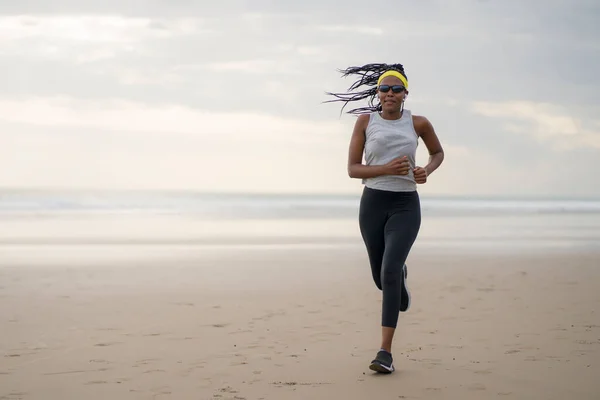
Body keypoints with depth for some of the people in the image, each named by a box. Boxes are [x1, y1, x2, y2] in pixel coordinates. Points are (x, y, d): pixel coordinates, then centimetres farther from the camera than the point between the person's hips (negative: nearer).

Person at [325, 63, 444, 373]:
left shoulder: (418, 123, 2)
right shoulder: (365, 120, 0)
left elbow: (438, 153, 21)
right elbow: (352, 169, -2)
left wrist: (427, 171, -2)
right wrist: (386, 169, -19)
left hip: (406, 206, -2)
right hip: (372, 204, 2)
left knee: (389, 271, -23)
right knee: (382, 278, 15)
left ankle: (385, 353, -21)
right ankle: (401, 277, 57)